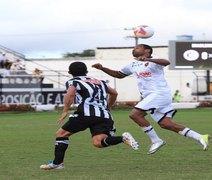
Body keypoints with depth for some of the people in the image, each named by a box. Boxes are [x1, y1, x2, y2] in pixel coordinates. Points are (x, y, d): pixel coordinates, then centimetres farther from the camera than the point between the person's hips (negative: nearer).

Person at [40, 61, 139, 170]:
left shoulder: (73, 82, 12)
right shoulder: (99, 82, 30)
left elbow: (70, 94, -11)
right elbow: (114, 93, 40)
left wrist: (65, 111, -10)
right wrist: (107, 108, 52)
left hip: (87, 113, -5)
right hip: (105, 116, 5)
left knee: (61, 134, 11)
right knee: (98, 143, -9)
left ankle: (57, 163, 4)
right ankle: (123, 138, -34)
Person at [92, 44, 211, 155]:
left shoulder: (154, 60, -3)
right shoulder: (133, 65, 22)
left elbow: (166, 62, -24)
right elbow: (119, 75, 35)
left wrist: (148, 59, -40)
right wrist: (102, 68, 22)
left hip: (160, 93, -8)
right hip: (150, 95, 8)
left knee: (135, 114, -17)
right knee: (166, 124, -2)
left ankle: (156, 140, -10)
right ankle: (200, 137, 0)